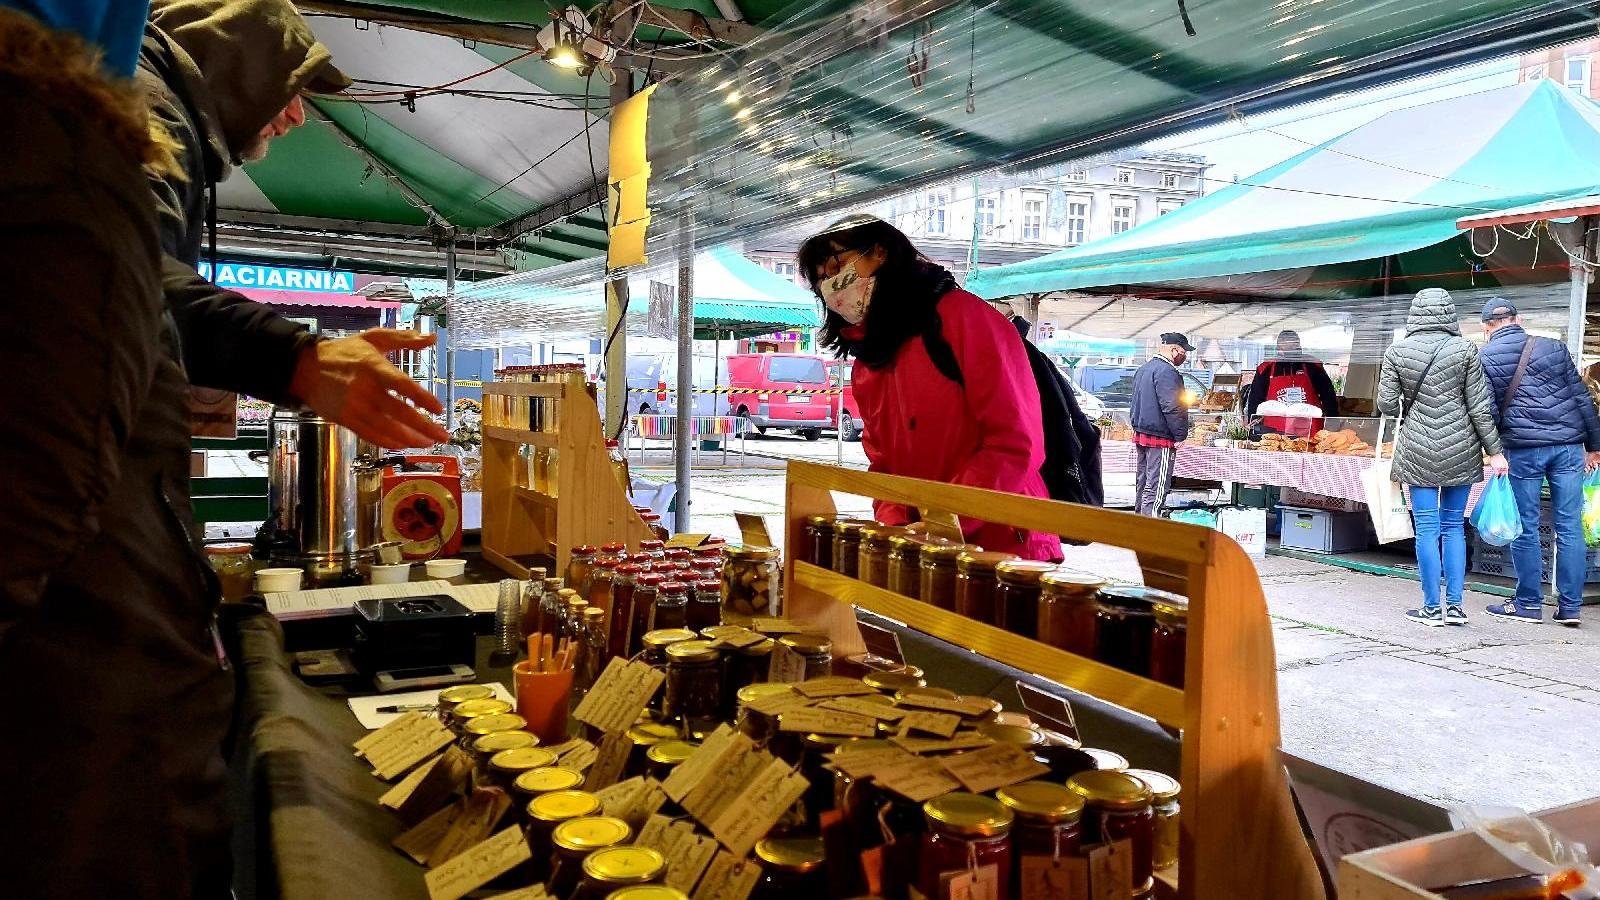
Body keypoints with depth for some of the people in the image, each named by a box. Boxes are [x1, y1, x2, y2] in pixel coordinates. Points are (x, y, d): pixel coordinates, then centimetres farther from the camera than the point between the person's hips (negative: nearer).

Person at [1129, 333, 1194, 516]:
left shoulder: (1144, 368, 16)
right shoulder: (1166, 371, -16)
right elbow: (1172, 407, -21)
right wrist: (1180, 435, -14)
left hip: (1140, 433, 10)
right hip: (1160, 439, -10)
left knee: (1142, 484, 15)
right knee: (1156, 488, -8)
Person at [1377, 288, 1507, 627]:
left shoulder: (1396, 352, -3)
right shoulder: (1464, 349, -3)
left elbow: (1387, 405, -2)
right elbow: (1480, 406, -2)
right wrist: (1494, 451, 4)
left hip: (1418, 450, -1)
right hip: (1461, 449, 1)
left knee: (1427, 528, 3)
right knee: (1454, 525, 11)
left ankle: (1432, 608, 7)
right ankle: (1455, 605, 13)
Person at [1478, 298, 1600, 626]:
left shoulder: (1484, 358, 1)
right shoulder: (1553, 347, 10)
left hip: (1523, 448, -3)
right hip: (1568, 445, 3)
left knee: (1525, 529, 6)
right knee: (1570, 527, 6)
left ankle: (1529, 603, 11)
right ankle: (1570, 606, 9)